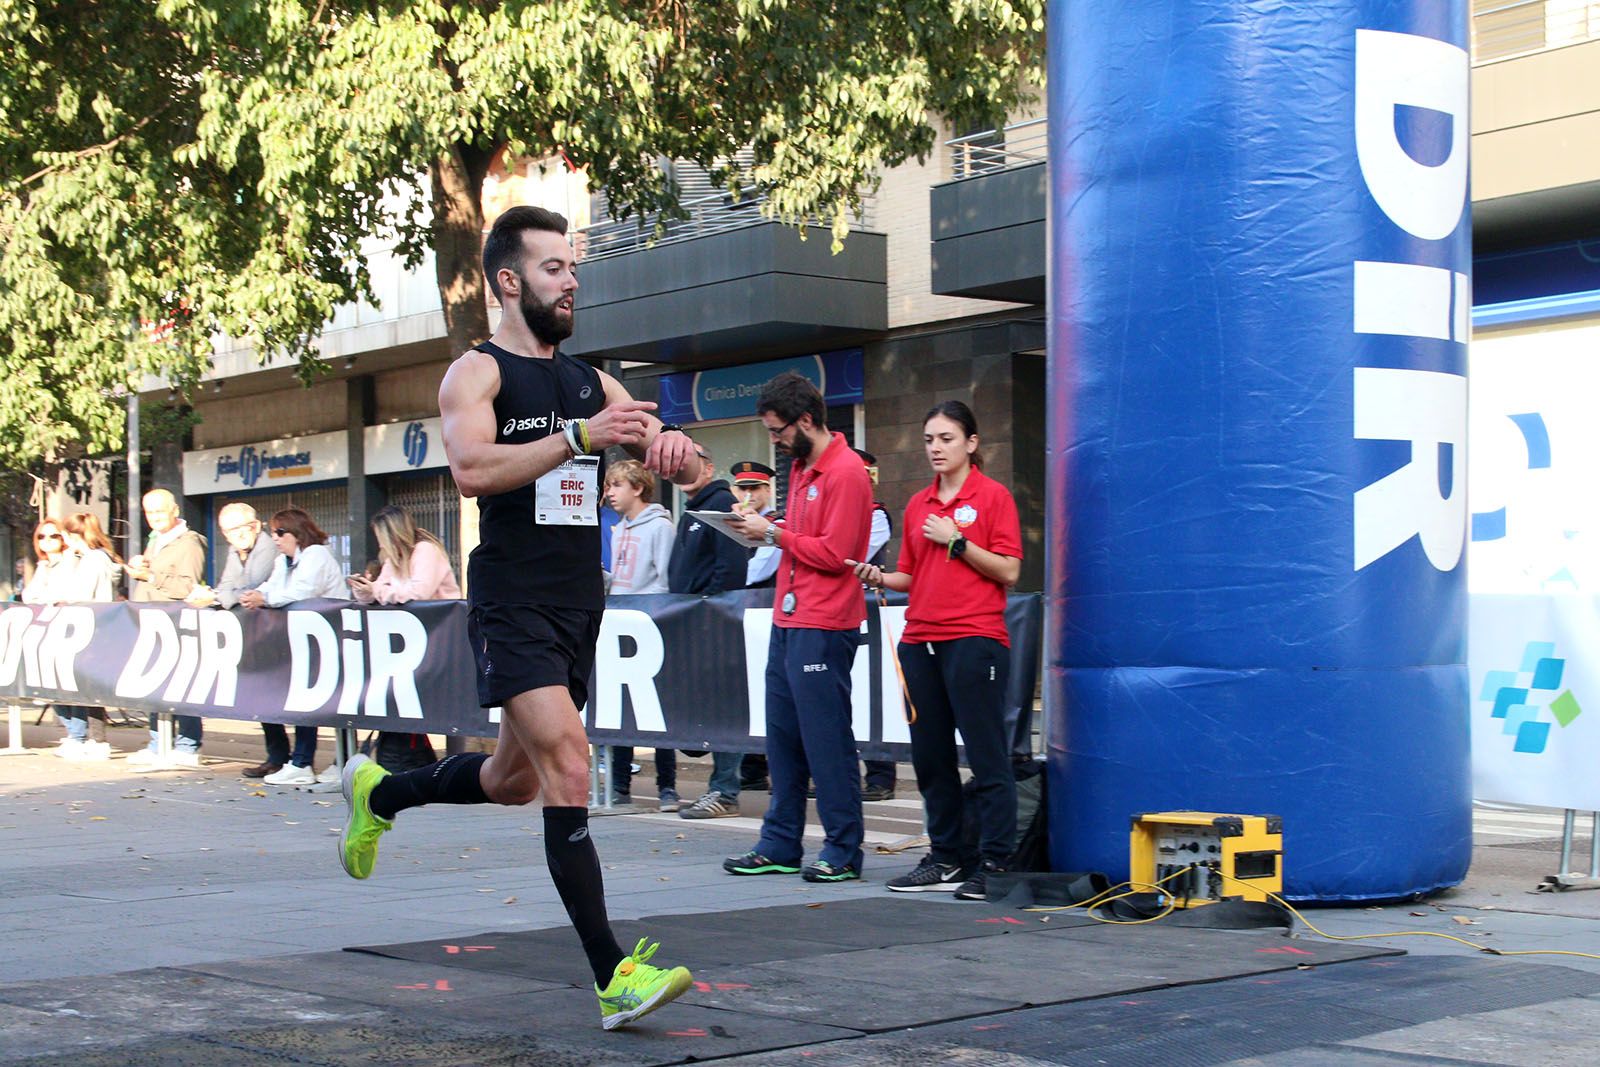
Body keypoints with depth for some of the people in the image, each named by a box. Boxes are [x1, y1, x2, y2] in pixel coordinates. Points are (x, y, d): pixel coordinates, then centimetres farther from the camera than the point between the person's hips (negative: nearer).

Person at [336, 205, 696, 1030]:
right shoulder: (477, 372, -3)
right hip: (513, 607, -7)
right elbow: (471, 468, -23)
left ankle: (379, 793, 45)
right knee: (567, 764, -19)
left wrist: (669, 445, -12)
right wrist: (579, 437, -27)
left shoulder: (590, 381, 15)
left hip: (579, 606, 7)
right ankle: (614, 977, -19)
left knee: (514, 781, 18)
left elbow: (687, 470, 12)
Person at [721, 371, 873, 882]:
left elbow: (834, 553, -17)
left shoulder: (845, 472, -12)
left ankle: (843, 851, 4)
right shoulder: (801, 468, 17)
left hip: (823, 629, -9)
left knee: (827, 741, -4)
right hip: (787, 623, 10)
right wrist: (764, 528, 6)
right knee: (782, 736, 11)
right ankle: (780, 846, 18)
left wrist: (775, 534, -11)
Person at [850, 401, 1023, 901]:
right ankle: (946, 859, 19)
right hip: (920, 640, 7)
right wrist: (880, 577, 1)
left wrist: (956, 541, -12)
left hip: (974, 639, -7)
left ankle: (994, 864, -1)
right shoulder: (918, 505, 15)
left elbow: (1009, 571, -7)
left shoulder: (993, 496, -1)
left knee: (987, 756, -4)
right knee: (930, 757, 9)